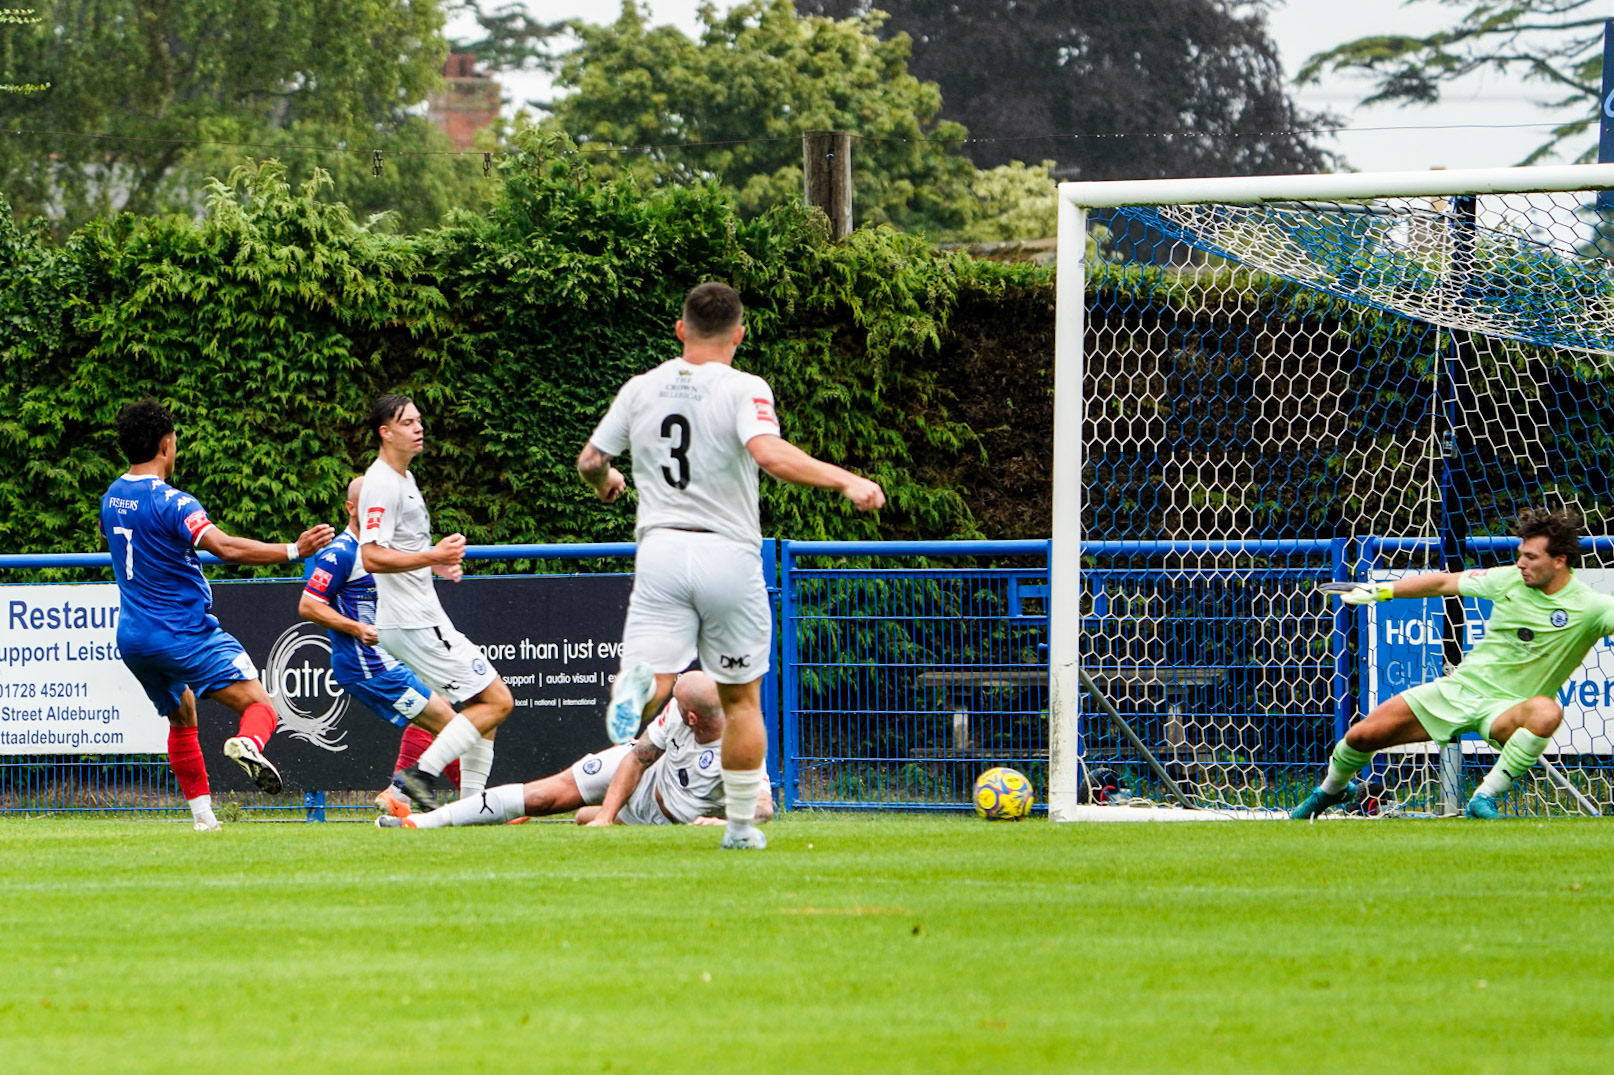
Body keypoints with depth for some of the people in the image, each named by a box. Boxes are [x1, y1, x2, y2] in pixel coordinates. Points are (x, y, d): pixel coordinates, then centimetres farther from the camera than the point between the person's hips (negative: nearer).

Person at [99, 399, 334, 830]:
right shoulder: (169, 503, -17)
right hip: (184, 634, -7)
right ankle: (248, 744, -42)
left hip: (132, 638, 7)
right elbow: (226, 547, -28)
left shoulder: (111, 499, 8)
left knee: (181, 716, 24)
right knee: (259, 705, -8)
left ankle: (202, 815, 18)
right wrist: (292, 550, -28)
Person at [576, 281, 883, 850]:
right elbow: (770, 453, -23)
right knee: (741, 697, 13)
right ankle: (741, 825, 18)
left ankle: (639, 681, -43)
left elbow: (589, 461, 14)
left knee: (655, 680, -7)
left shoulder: (641, 389, 7)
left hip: (661, 549, 2)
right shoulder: (743, 389, -6)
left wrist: (605, 483, 37)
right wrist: (844, 480, -21)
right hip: (728, 555, -2)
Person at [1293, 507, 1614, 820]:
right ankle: (1330, 789, 32)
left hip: (1505, 710, -3)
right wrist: (1382, 590, 16)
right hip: (1459, 687, 3)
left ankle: (1485, 798, -26)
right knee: (1362, 736, -4)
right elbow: (1445, 583, 12)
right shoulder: (1509, 578, -1)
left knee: (1546, 712, -40)